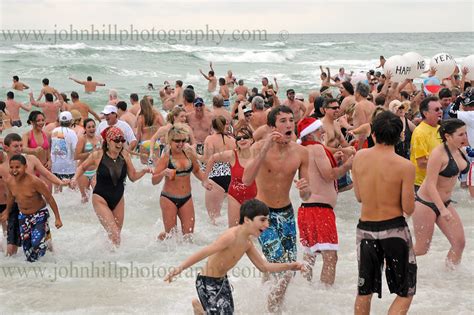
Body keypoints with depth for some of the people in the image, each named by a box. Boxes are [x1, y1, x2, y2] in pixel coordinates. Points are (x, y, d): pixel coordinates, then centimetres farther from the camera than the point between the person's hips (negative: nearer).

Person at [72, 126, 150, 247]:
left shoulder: (125, 155, -5)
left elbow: (133, 176, 4)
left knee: (117, 235, 12)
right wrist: (75, 178, -10)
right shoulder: (97, 155, -13)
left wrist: (144, 171, -14)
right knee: (114, 233, -15)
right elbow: (82, 167, 6)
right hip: (101, 199, -4)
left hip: (118, 199, 4)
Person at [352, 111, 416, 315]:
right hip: (394, 229, -4)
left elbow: (359, 196, 7)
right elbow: (408, 209, -11)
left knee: (364, 291, 18)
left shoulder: (359, 157, -3)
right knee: (405, 293, 10)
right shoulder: (404, 166, -15)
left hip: (365, 229, 4)